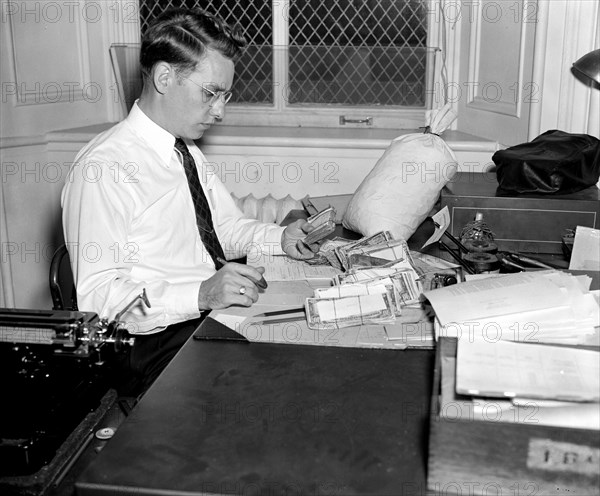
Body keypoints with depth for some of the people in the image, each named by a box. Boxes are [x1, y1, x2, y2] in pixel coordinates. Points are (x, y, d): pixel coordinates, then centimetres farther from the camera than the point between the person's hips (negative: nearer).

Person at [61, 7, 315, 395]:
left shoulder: (189, 154, 14)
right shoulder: (104, 168, -15)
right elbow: (98, 297, -20)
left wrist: (280, 239, 1)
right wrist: (201, 294, -31)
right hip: (164, 342, -8)